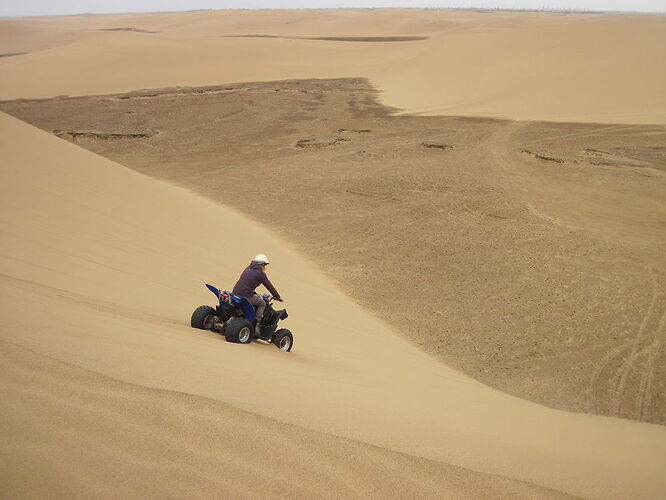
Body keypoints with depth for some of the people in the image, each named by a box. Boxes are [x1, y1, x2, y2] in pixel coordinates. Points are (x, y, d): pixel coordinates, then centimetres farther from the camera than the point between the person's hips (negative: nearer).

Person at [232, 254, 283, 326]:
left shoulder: (248, 269, 18)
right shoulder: (260, 273, -4)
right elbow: (269, 286, 1)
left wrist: (254, 293, 43)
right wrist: (278, 297, 12)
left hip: (235, 293, 8)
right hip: (246, 296, -7)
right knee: (262, 303, 13)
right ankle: (256, 323, 5)